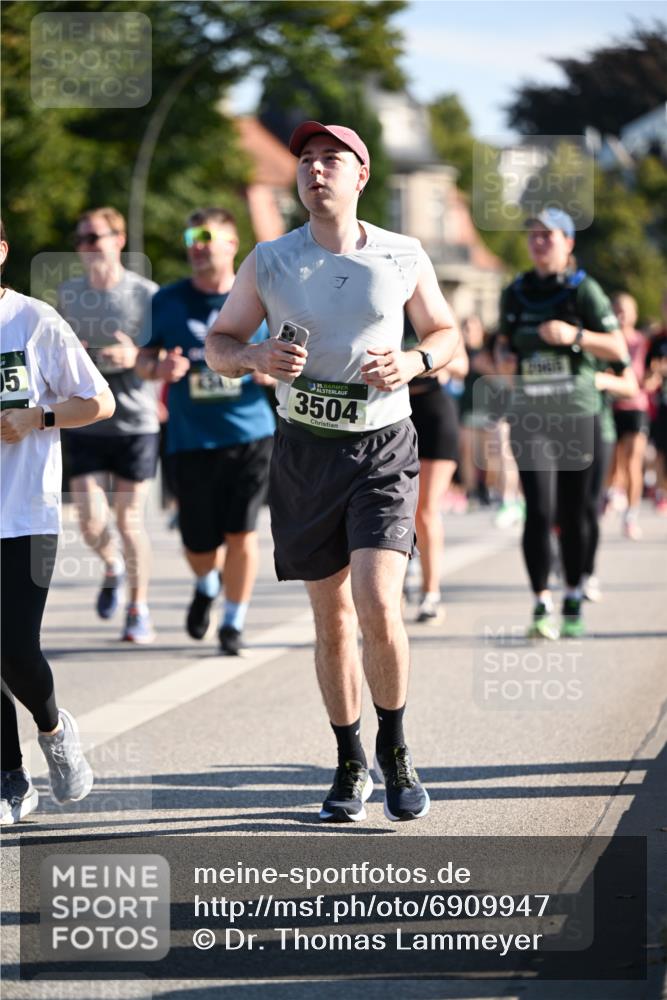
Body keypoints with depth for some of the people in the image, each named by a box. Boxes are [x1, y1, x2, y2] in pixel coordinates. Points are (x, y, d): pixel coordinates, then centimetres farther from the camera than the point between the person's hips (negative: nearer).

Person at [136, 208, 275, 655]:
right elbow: (143, 359, 10)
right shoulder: (168, 302, 4)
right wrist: (158, 367, -13)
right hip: (191, 439, 1)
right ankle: (207, 585, 40)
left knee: (240, 533, -7)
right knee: (199, 545, 5)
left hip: (250, 435, -1)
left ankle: (234, 622, 12)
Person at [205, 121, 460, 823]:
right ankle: (351, 765, 23)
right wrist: (255, 357, -14)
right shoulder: (269, 262, 0)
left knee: (379, 608, -16)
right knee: (331, 618, 8)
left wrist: (414, 361, -9)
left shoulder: (403, 258, 0)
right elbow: (218, 344, 8)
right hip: (305, 451, 2)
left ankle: (394, 749, 6)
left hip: (384, 451, -1)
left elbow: (446, 332, 13)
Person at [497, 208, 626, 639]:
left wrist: (575, 335, -21)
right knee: (539, 511, -12)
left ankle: (574, 601, 20)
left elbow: (618, 349, -7)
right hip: (530, 417, 1)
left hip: (578, 414, -1)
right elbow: (506, 345, 25)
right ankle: (542, 606, -11)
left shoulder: (584, 289, -2)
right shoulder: (515, 294, 9)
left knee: (573, 515, 6)